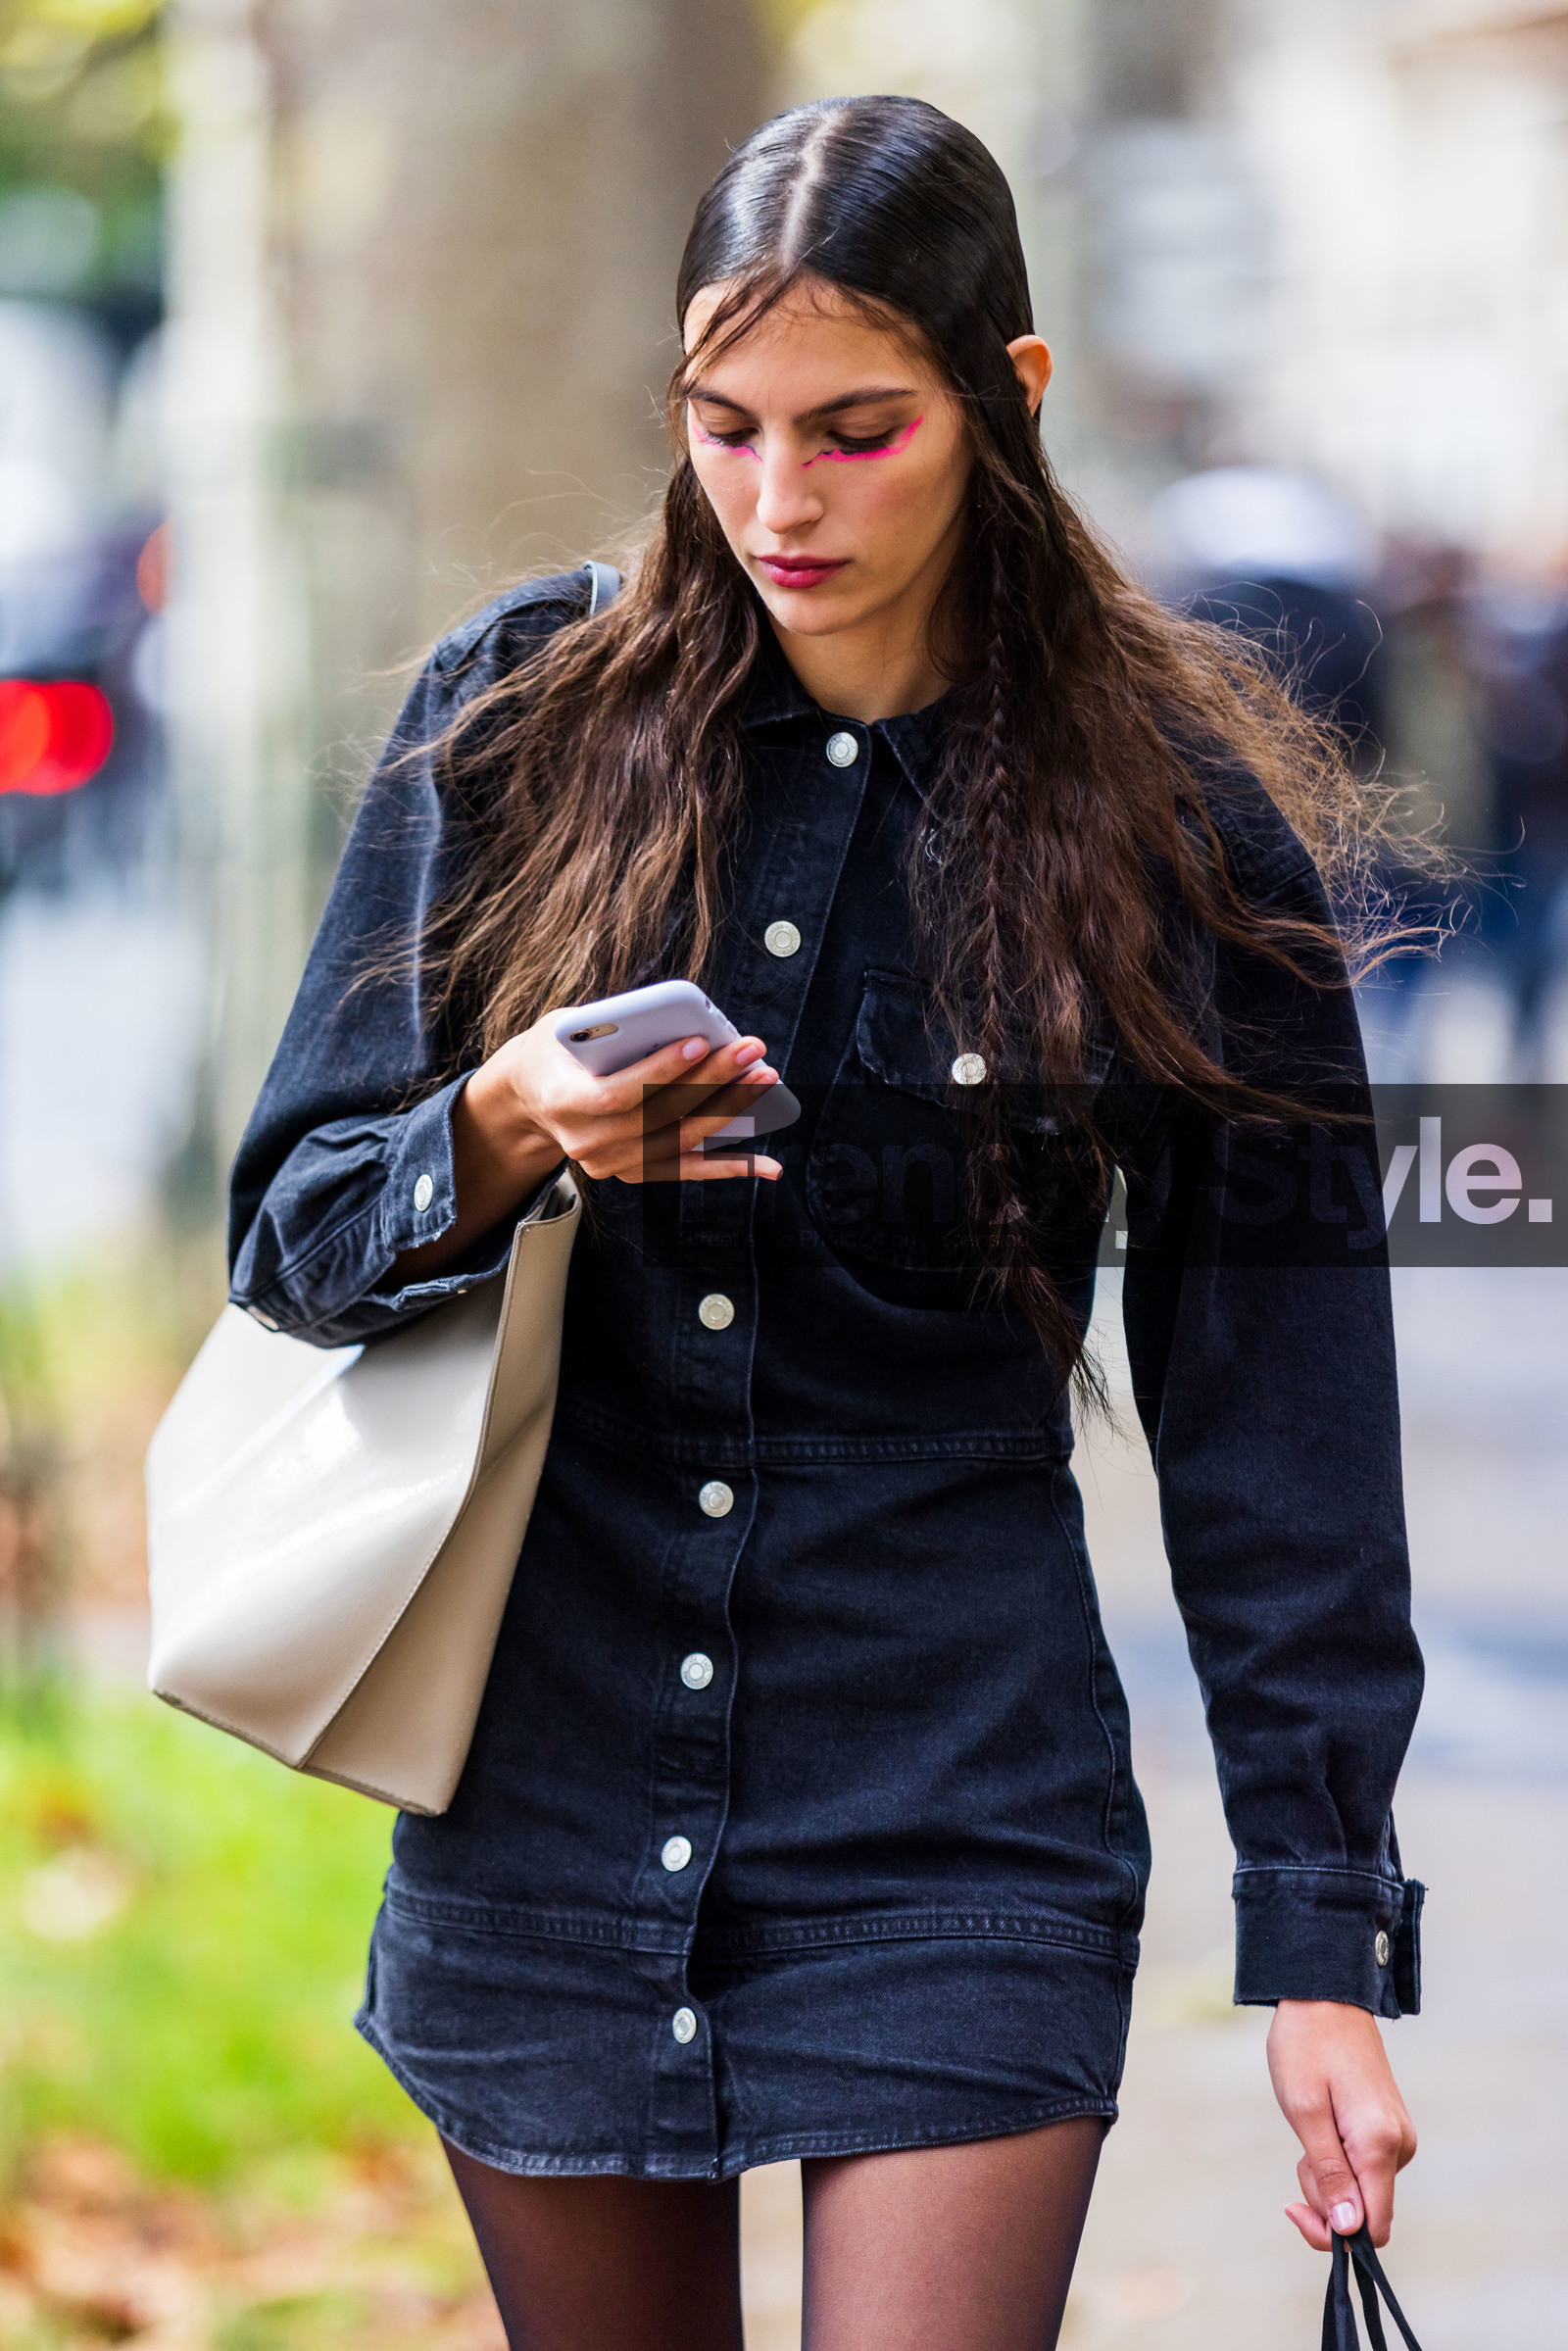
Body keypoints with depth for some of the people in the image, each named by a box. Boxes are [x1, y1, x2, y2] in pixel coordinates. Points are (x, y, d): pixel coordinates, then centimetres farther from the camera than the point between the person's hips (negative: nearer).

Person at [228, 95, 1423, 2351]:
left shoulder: (1177, 826, -4)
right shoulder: (522, 722, 1)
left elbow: (1280, 1426, -1)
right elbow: (290, 1229, 2)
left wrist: (1327, 1938, -3)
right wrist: (504, 1139, -20)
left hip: (961, 1822, -2)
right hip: (548, 1805, 2)